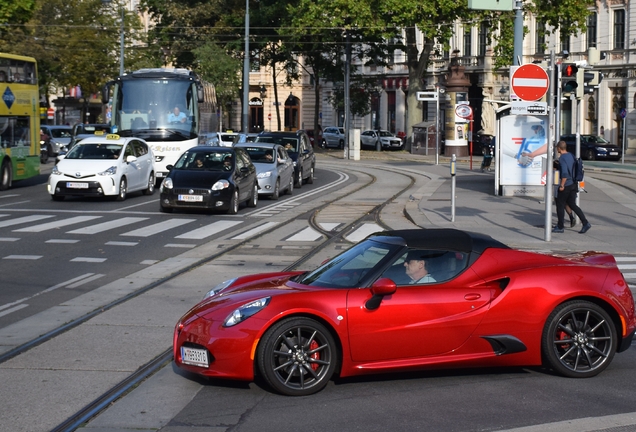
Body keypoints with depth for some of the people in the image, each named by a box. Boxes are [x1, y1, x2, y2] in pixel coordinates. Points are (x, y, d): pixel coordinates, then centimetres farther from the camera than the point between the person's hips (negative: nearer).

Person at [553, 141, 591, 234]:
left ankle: (560, 227, 11)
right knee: (572, 204, 12)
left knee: (560, 205, 4)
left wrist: (562, 185, -20)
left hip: (566, 185, -8)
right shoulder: (571, 156, 11)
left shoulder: (562, 158, -16)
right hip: (573, 184, 8)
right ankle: (585, 223, 2)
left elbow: (565, 173, -25)